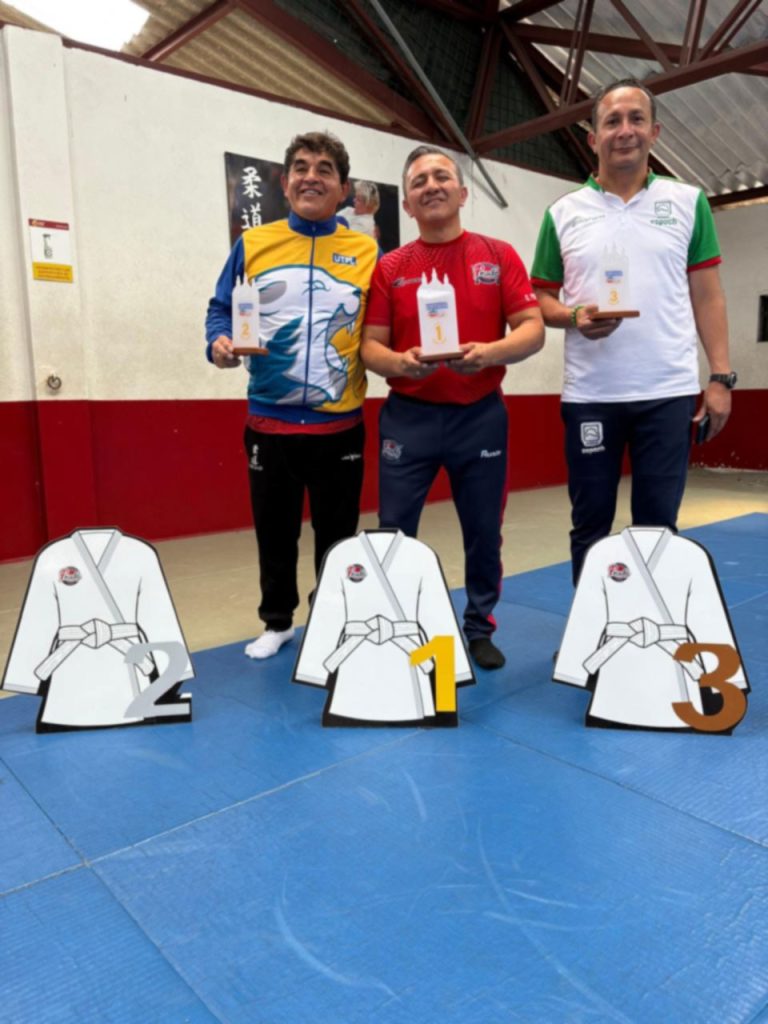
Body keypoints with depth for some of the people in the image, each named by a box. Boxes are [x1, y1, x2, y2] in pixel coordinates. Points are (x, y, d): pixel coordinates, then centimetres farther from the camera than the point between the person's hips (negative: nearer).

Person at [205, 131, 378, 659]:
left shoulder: (367, 252, 3)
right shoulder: (253, 244, 4)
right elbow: (221, 309, 8)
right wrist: (219, 342, -12)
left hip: (339, 424, 0)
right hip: (269, 421, 1)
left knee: (337, 534, 11)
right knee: (274, 531, 13)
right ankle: (277, 621, 33)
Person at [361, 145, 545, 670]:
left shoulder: (499, 255, 4)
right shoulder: (390, 267, 6)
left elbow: (533, 330, -1)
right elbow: (371, 345, 3)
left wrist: (491, 352, -21)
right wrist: (401, 362, -19)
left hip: (481, 416, 0)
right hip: (408, 417, 0)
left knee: (484, 532, 8)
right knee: (393, 532, 1)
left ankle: (480, 629, 26)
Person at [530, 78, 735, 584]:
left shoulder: (688, 202, 8)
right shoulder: (563, 213, 8)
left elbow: (708, 296, 7)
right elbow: (541, 297, 10)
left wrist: (721, 376, -1)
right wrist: (574, 318, -12)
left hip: (669, 392, 0)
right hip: (589, 394, 0)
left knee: (658, 524, 5)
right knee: (590, 524, 8)